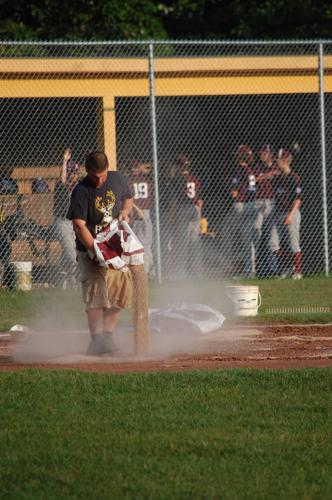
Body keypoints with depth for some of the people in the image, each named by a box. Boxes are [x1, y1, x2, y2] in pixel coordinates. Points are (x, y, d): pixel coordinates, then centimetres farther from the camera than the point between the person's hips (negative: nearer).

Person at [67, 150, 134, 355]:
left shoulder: (118, 179, 1)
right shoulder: (81, 191, -16)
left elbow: (128, 198, 21)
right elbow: (79, 225, -22)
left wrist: (125, 212, -2)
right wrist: (96, 250, -32)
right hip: (90, 249, -5)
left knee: (119, 291, 5)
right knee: (96, 294, -15)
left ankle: (107, 336, 17)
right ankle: (97, 339, -20)